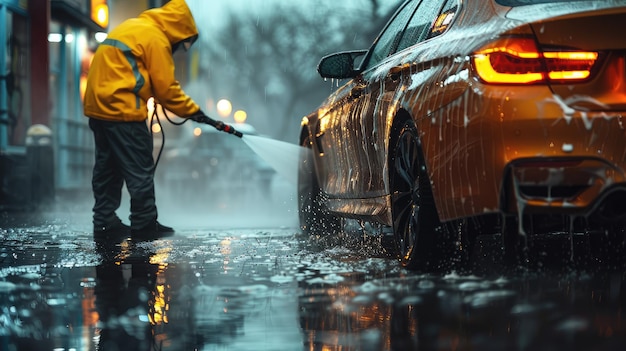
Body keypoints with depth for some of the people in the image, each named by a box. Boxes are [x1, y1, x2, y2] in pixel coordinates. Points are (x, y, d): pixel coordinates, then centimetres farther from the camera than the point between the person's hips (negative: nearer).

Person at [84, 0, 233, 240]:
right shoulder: (156, 38, -9)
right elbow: (166, 88, -9)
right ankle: (144, 225, 0)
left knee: (107, 166, 14)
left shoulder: (131, 27, 19)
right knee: (140, 170, -3)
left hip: (98, 105, 10)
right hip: (122, 110, -10)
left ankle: (105, 223, 18)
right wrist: (193, 111, 0)